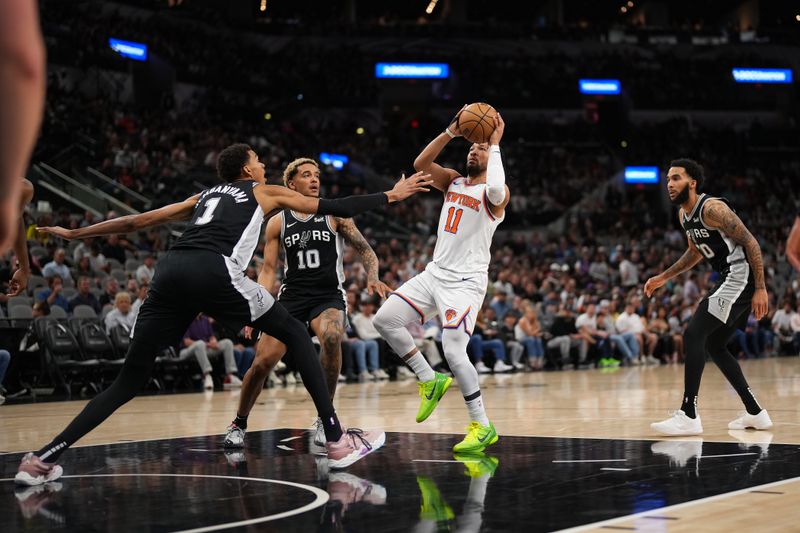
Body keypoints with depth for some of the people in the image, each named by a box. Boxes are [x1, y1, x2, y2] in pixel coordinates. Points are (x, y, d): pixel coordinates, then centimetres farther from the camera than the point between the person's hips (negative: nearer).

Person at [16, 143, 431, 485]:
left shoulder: (204, 196, 36)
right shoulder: (265, 192, 26)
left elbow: (138, 221, 35)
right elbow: (336, 207, 26)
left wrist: (74, 234, 43)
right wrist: (392, 196, 37)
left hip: (170, 270, 5)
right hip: (213, 270, -4)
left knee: (130, 379, 10)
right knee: (295, 335, 13)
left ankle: (43, 459, 0)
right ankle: (338, 441, 7)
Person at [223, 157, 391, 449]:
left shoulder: (335, 215, 2)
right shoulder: (278, 222, 6)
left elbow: (366, 251, 1)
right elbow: (268, 270, 6)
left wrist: (372, 278, -19)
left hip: (328, 296, -2)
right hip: (292, 296, 2)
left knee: (331, 337, -35)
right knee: (262, 361, -11)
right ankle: (239, 424, 15)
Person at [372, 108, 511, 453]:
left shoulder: (496, 193, -7)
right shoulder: (453, 182, 13)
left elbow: (496, 189, -34)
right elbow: (420, 163, -2)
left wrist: (495, 145, -23)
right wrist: (451, 132, -10)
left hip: (466, 282, -8)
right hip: (435, 273, 8)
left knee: (453, 352, -18)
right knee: (385, 319, 0)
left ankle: (482, 427, -5)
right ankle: (430, 380, 14)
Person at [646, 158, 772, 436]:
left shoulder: (712, 208, -17)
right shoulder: (684, 215, 12)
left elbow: (750, 242, -18)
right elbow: (695, 252, 29)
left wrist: (760, 288, -21)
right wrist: (663, 278, 25)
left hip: (741, 278, -10)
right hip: (730, 281, 10)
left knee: (693, 336, -16)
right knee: (713, 345, 15)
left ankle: (689, 415, -17)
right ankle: (755, 413, 21)